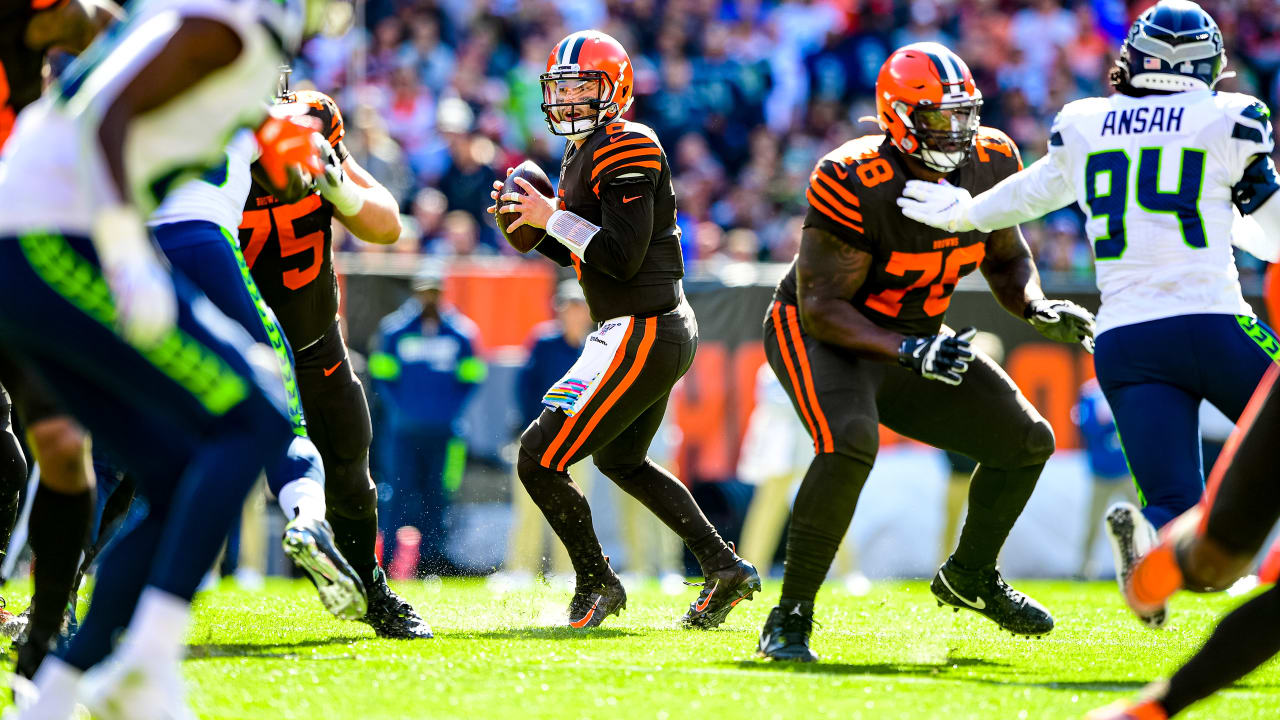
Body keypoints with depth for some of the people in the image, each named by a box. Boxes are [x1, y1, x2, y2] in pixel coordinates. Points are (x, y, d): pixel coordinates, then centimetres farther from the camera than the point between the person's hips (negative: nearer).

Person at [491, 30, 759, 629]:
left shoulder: (626, 150, -16)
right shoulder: (582, 154, 14)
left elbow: (622, 255, -23)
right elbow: (575, 252, 24)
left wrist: (552, 217, -16)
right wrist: (528, 225, 7)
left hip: (643, 330, -11)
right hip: (668, 332, 11)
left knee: (539, 461, -8)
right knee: (620, 460, 29)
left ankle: (596, 585, 7)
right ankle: (724, 568, 27)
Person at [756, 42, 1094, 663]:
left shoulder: (990, 163, -8)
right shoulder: (854, 183, -29)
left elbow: (1006, 259, 9)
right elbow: (820, 307, -26)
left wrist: (1038, 308, -13)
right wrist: (909, 353, -37)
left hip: (911, 340, 7)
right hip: (821, 336, -7)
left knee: (1027, 443, 5)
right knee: (850, 444, -35)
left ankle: (969, 576, 31)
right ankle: (788, 619, -24)